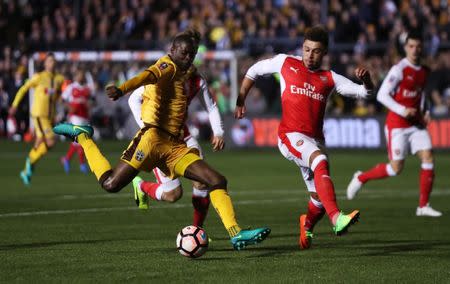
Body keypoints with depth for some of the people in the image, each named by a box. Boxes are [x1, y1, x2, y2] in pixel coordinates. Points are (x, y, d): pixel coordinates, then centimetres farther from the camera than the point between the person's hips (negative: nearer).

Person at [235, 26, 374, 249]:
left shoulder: (329, 79, 13)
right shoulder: (285, 63, 8)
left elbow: (364, 92, 6)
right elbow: (254, 71, 21)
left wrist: (365, 79, -15)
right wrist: (240, 101, 17)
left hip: (315, 141, 5)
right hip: (291, 136, -5)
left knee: (320, 198, 6)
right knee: (321, 161, -34)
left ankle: (307, 226, 42)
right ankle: (337, 219, -50)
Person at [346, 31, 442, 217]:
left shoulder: (424, 71, 9)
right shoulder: (399, 69, -13)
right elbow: (382, 95, -15)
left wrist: (424, 112, 8)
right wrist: (402, 111, -22)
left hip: (416, 124, 6)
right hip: (397, 124, -6)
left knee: (428, 158, -8)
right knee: (396, 168, -6)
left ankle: (423, 206, -1)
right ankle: (361, 178, 19)